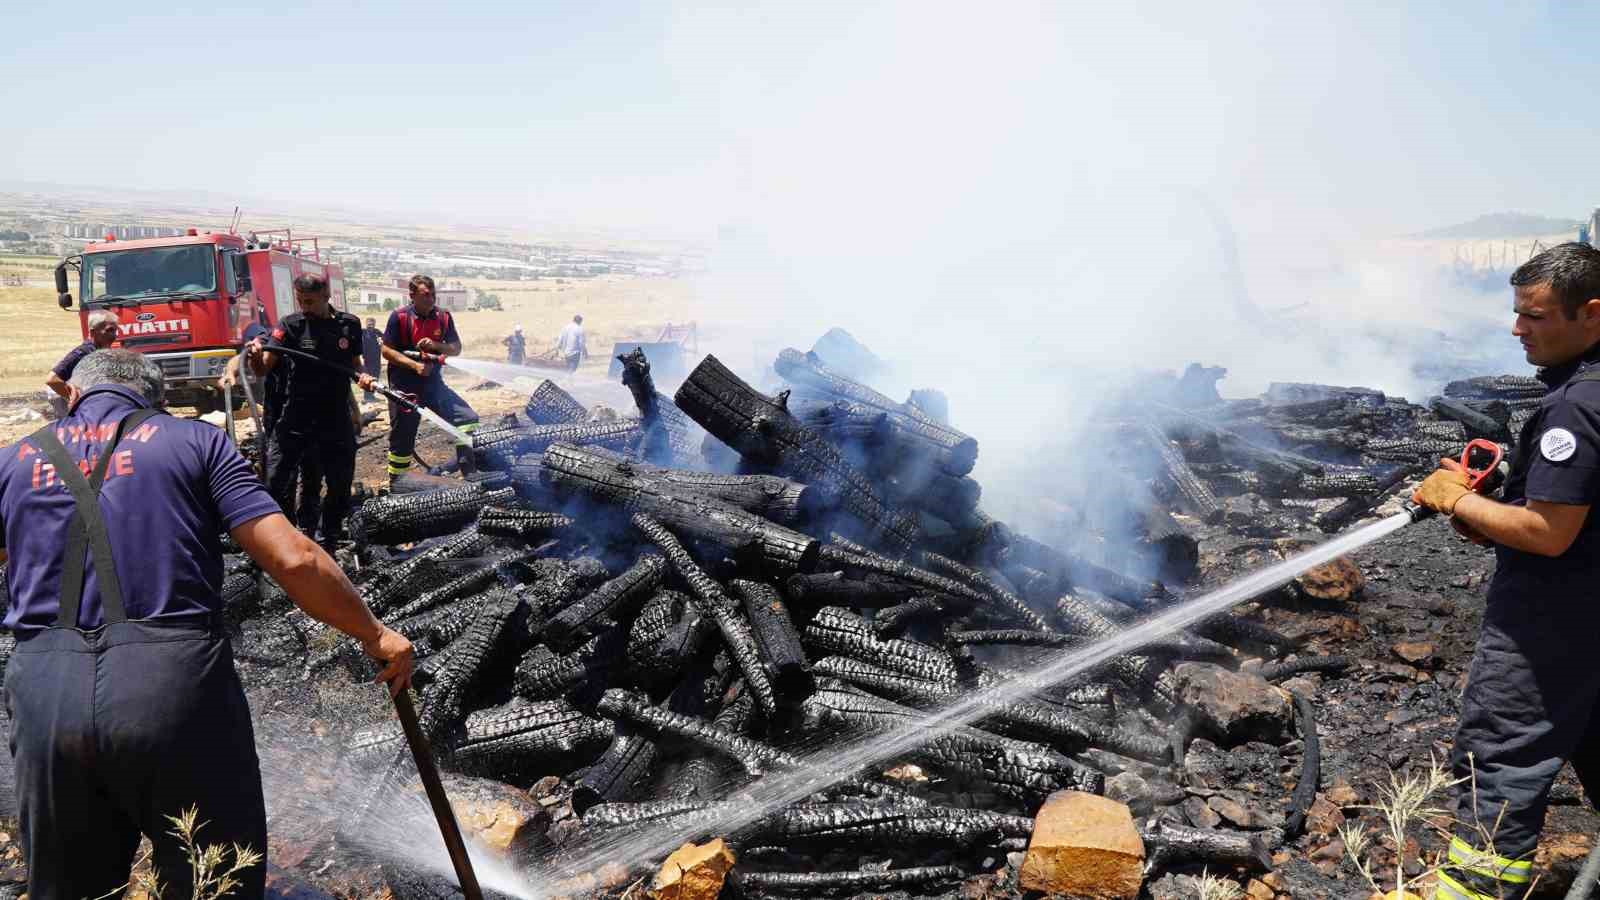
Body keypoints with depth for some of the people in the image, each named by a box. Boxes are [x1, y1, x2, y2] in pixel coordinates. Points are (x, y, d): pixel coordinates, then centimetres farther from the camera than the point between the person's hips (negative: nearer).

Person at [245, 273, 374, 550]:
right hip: (294, 420, -2)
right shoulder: (290, 325, -5)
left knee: (340, 485, 10)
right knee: (277, 484, -5)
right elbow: (264, 369, -12)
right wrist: (255, 356, -34)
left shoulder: (349, 325, 2)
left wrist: (363, 376, -6)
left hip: (336, 420, 2)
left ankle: (330, 541, 30)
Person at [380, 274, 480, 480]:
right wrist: (415, 365, -20)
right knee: (402, 441, 4)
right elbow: (386, 350, -9)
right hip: (404, 387, -4)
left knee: (467, 418, -8)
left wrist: (435, 345, -16)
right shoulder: (400, 317, -10)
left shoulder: (443, 317, 2)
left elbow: (456, 348, 4)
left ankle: (469, 475, 1)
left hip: (433, 383, 4)